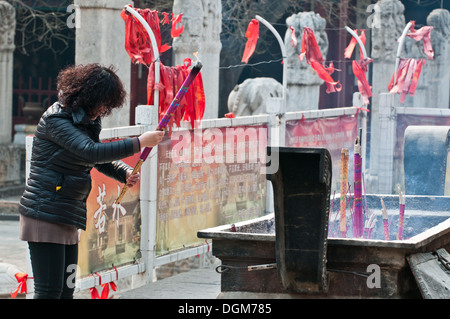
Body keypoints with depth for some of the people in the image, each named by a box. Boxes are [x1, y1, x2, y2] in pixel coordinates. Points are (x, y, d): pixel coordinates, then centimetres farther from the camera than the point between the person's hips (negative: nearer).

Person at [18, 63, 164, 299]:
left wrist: (126, 173, 0)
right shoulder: (56, 119, -14)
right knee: (49, 291, -10)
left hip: (68, 218, 9)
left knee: (66, 289, 9)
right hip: (45, 215, -9)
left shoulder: (87, 122, 15)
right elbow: (91, 152, -26)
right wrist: (139, 143, -24)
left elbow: (101, 161, 22)